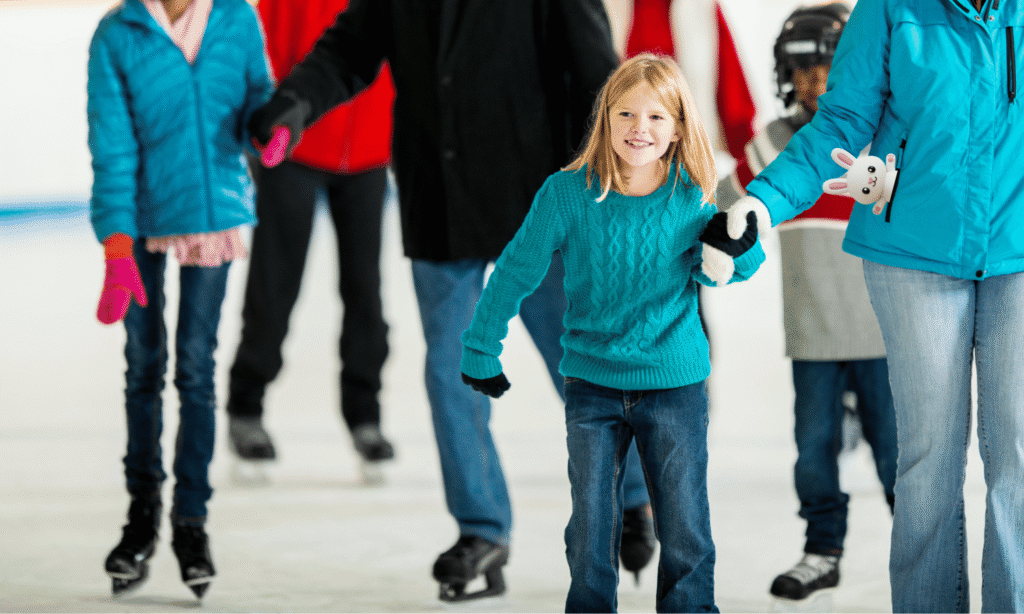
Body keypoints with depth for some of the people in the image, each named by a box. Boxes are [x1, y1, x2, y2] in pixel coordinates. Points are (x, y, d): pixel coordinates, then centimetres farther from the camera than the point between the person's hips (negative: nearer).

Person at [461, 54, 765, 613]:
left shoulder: (694, 197, -7)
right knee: (590, 533, 7)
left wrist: (738, 249, -14)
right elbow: (515, 273, -1)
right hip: (593, 383, 0)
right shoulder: (567, 194, -11)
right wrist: (481, 351, 4)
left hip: (675, 383, 0)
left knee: (686, 536, 5)